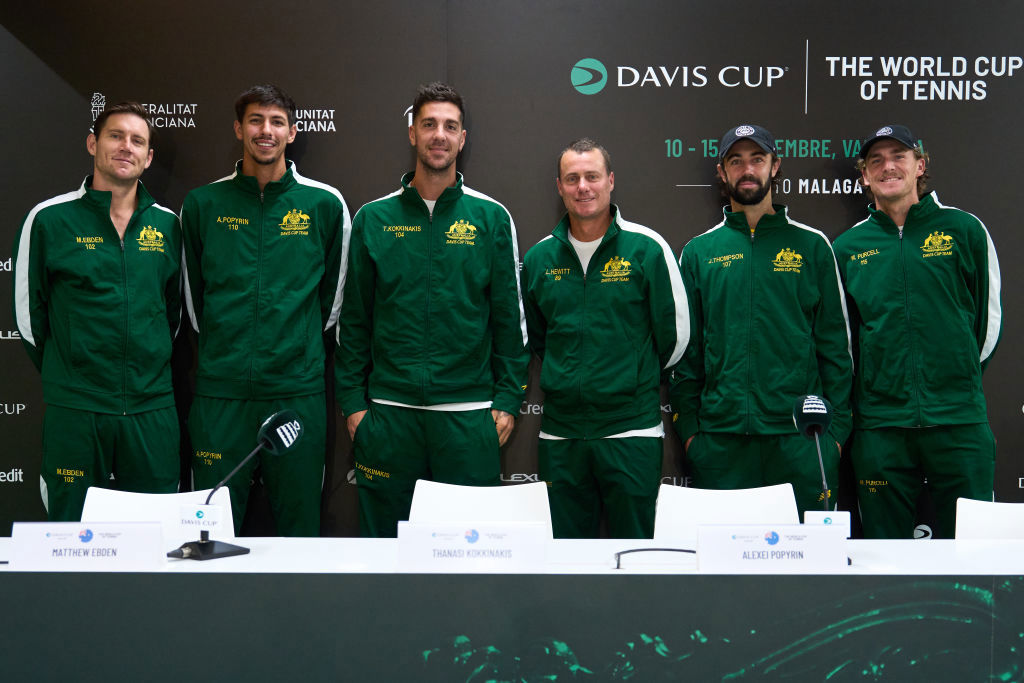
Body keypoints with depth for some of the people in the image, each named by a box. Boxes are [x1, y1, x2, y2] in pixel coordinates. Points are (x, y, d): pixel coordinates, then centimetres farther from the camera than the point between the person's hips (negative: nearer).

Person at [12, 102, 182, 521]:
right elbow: (28, 314, 4)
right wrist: (68, 375, 8)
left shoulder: (167, 224, 7)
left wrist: (151, 372, 13)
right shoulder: (49, 219, -2)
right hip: (74, 411, -2)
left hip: (153, 409, 3)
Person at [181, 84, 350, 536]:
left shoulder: (326, 204, 3)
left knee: (299, 522, 7)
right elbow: (193, 295, 14)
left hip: (298, 392, 0)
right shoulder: (202, 204, 6)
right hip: (220, 392, 1)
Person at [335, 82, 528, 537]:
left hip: (468, 413, 0)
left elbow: (510, 316, 5)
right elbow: (354, 320, 8)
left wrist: (507, 399, 0)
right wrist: (352, 401, 3)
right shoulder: (373, 219, 6)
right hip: (388, 413, 1)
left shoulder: (491, 218, 4)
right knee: (384, 537, 10)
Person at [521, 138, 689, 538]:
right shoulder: (538, 259, 7)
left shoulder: (646, 249, -4)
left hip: (631, 432, -3)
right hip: (560, 434, 3)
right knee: (567, 543, 11)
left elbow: (675, 332, 2)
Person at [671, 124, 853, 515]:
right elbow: (685, 348, 8)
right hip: (720, 436, 1)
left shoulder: (811, 246, 8)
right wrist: (687, 425, 1)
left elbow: (835, 345, 6)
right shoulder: (699, 252, 9)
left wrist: (837, 426, -1)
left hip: (800, 438, 0)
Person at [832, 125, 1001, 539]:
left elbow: (989, 316, 10)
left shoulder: (964, 230, 4)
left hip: (959, 423, -1)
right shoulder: (848, 247, 9)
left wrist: (959, 381, 12)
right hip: (879, 424, 1)